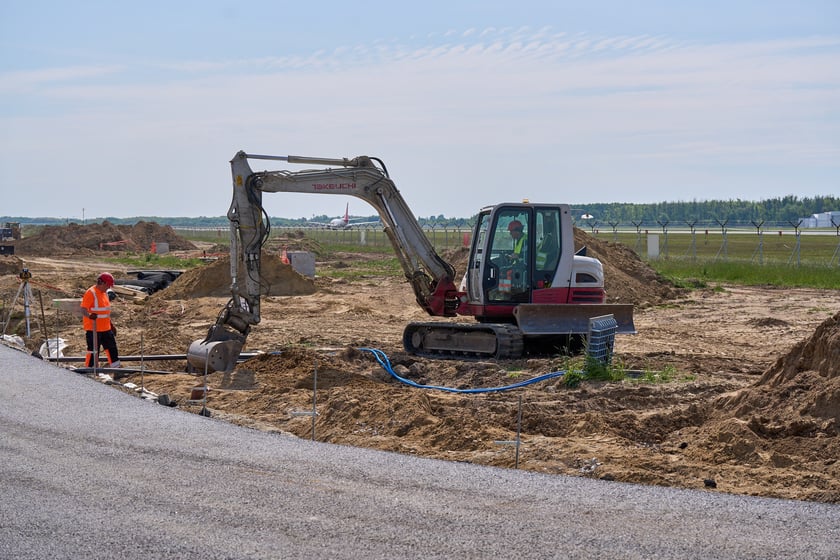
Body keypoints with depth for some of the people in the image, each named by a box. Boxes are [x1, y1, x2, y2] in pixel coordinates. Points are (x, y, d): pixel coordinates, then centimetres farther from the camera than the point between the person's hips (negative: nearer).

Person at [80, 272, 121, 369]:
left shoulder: (105, 293, 13)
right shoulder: (91, 293, -15)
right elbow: (84, 309, -24)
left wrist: (111, 325, 24)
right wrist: (89, 316, -44)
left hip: (106, 328, 9)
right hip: (93, 329, -8)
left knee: (111, 347, 12)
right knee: (93, 351, -4)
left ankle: (116, 366, 22)